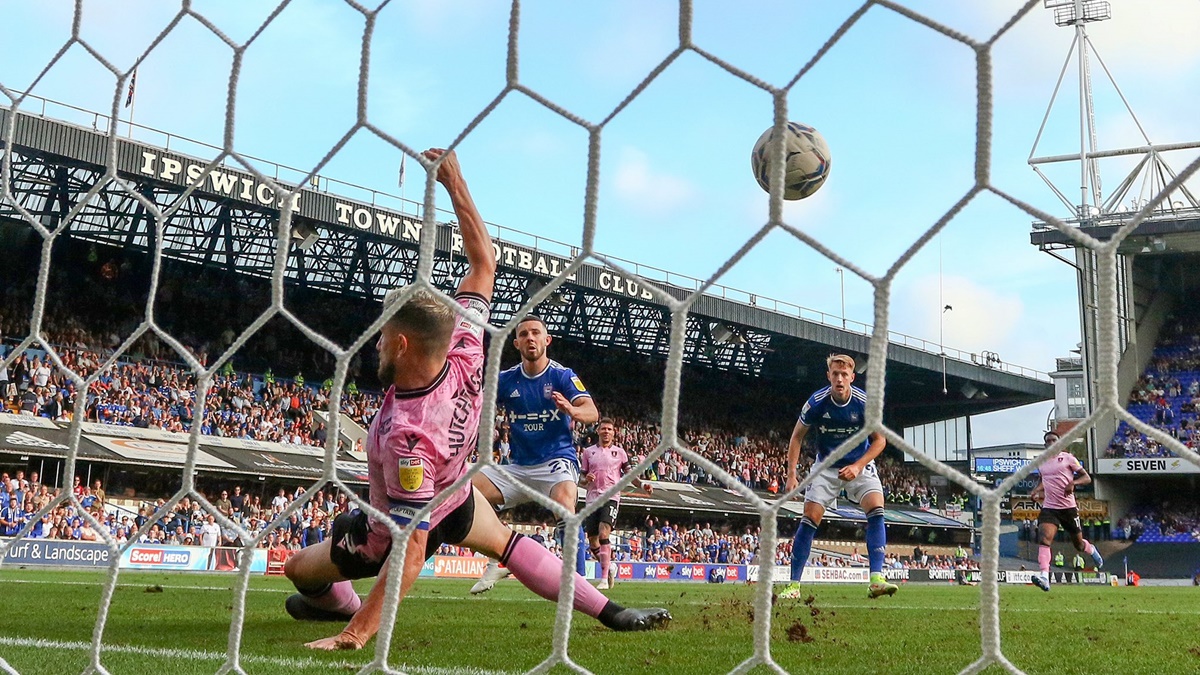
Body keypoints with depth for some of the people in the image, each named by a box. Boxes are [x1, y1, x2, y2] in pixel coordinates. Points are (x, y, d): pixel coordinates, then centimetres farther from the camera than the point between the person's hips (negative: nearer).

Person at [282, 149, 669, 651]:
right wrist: (455, 183, -14)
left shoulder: (407, 433, -46)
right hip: (455, 500, 6)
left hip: (393, 529, -6)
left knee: (299, 569, 15)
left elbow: (412, 551, -43)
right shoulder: (464, 355, -29)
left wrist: (358, 633, -42)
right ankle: (610, 613, 22)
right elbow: (484, 263, -15)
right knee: (504, 541, 29)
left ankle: (344, 610, 44)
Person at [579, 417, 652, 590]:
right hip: (592, 498, 3)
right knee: (593, 542, 4)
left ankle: (604, 579, -22)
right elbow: (581, 481, 14)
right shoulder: (588, 452, 14)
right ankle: (609, 566, 31)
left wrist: (642, 485, -6)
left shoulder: (619, 452, 12)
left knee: (603, 534, -22)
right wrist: (586, 480, -9)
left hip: (611, 497, -3)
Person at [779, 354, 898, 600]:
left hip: (860, 465, 0)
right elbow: (797, 436, -3)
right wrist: (791, 475, -11)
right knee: (809, 520, -10)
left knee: (876, 509, -23)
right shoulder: (816, 402, -17)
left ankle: (876, 580, -25)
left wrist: (857, 466, -21)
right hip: (826, 467, 0)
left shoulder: (865, 403, -19)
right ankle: (793, 585, -2)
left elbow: (879, 440, -8)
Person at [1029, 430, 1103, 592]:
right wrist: (1035, 492, 10)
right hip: (1049, 508, 2)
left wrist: (1073, 483, -23)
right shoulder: (1041, 463, 11)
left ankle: (1092, 550, 49)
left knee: (1078, 544, 11)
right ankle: (1044, 576, -32)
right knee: (1044, 538, -22)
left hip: (1068, 507, -2)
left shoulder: (1067, 458, -2)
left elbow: (1087, 478, -3)